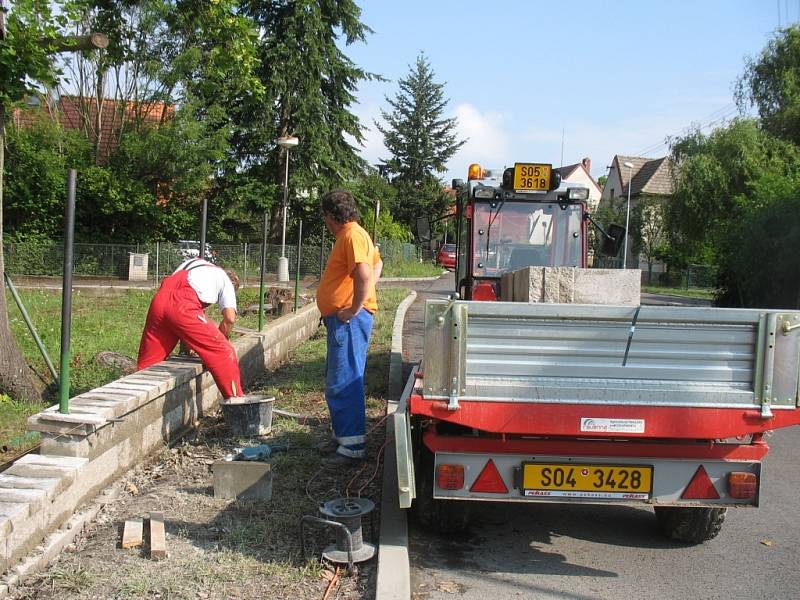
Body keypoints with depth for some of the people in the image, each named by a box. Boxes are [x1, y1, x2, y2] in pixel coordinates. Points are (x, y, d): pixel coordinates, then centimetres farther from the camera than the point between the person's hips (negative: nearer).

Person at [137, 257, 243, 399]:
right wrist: (220, 339, 26)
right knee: (224, 354, 5)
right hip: (183, 307, -5)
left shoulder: (192, 263, 37)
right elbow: (230, 318, 7)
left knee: (147, 362, 18)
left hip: (159, 298, 5)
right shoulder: (226, 281, 23)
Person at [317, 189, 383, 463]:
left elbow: (365, 275, -27)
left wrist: (355, 308, -18)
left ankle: (353, 445, -7)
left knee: (344, 383, -10)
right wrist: (364, 294, 18)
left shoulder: (352, 235, -14)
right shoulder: (349, 235, 18)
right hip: (340, 319, 11)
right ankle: (342, 436, 28)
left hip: (349, 320, -11)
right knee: (337, 381, 18)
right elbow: (377, 263, 29)